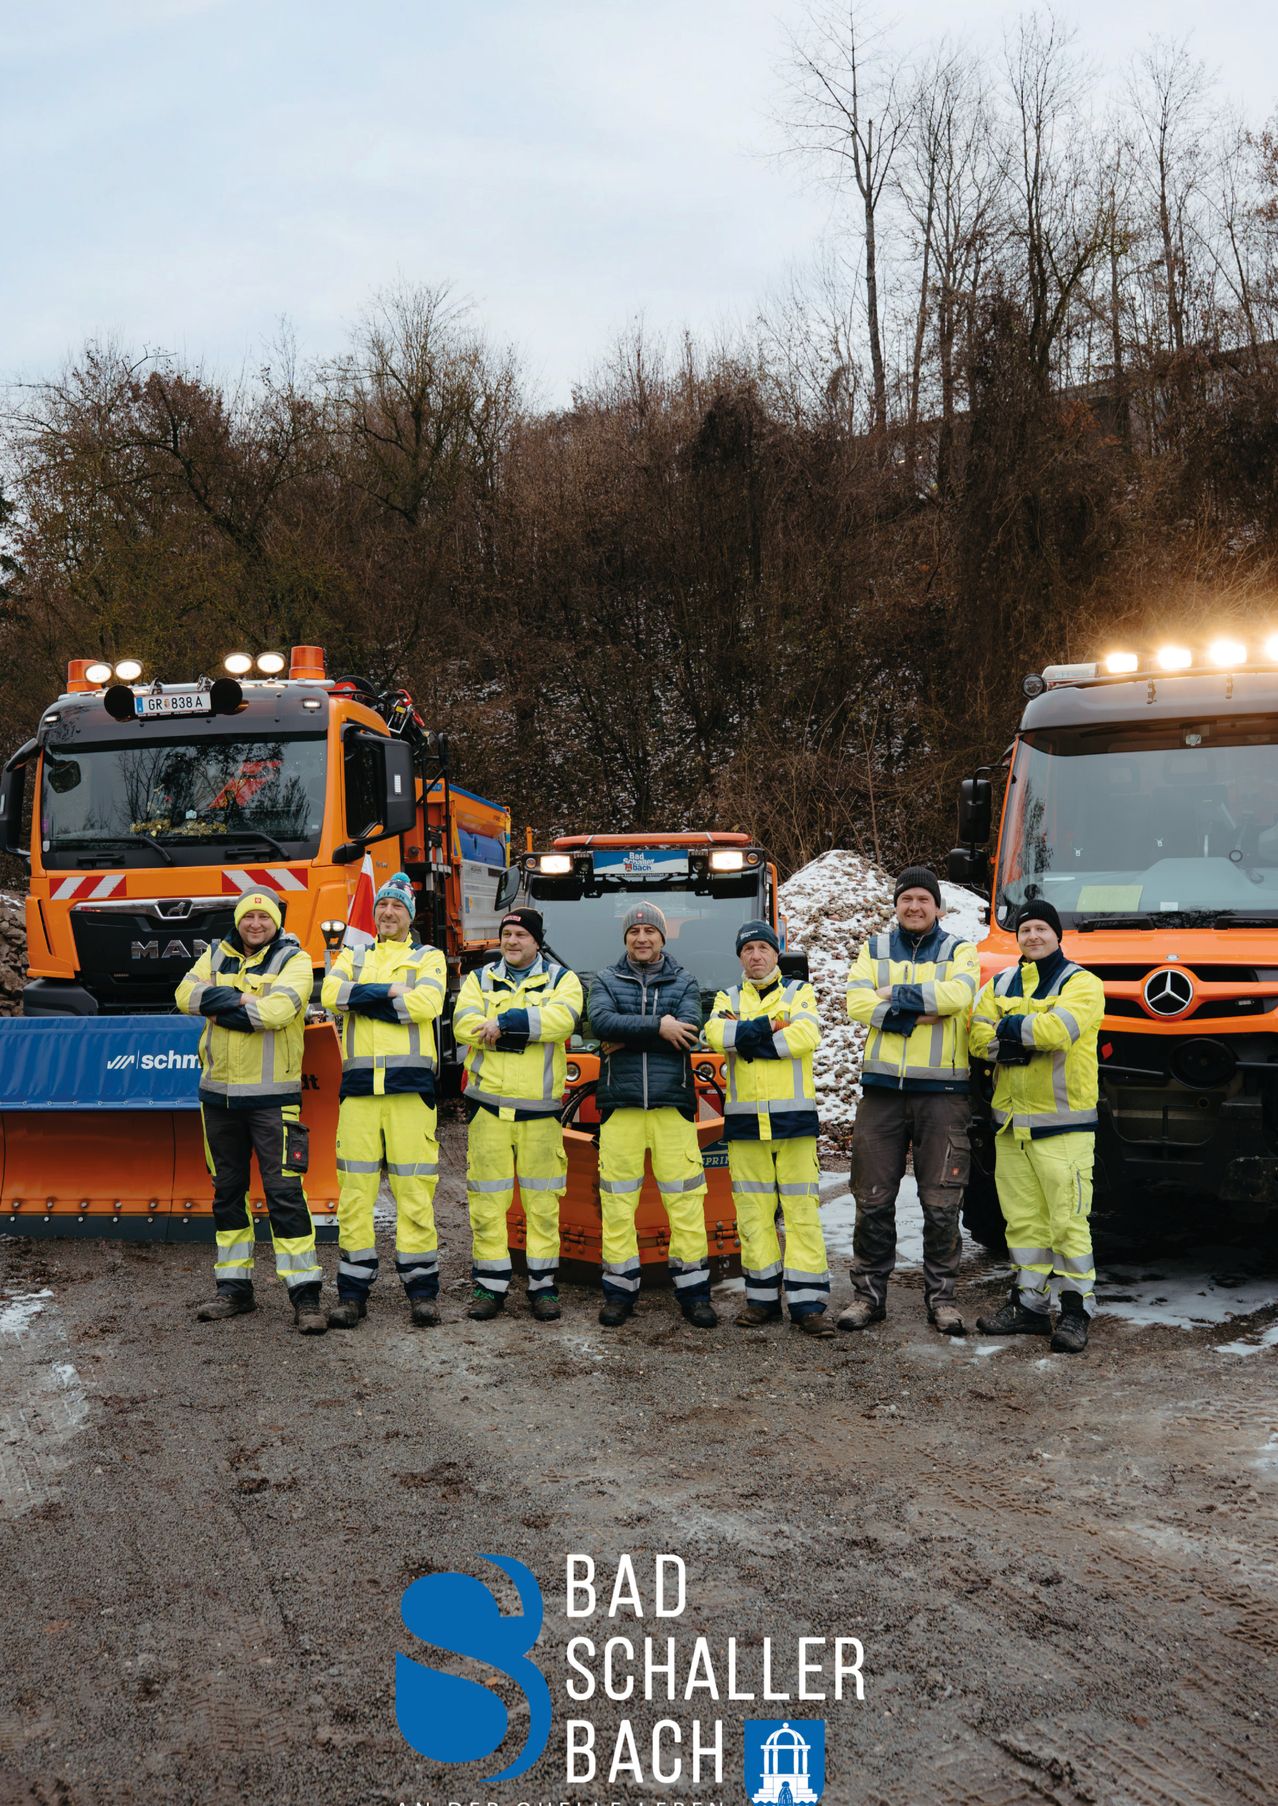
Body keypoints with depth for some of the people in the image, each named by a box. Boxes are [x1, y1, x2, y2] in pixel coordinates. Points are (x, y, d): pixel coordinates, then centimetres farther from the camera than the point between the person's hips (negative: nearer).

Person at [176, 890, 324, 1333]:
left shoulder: (293, 960, -4)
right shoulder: (217, 956, 11)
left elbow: (279, 1009, -21)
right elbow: (186, 994, -6)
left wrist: (220, 1004, -12)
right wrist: (243, 1001, -17)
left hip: (271, 1096, -5)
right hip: (218, 1094, 5)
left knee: (284, 1191, -7)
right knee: (227, 1191, 13)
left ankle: (305, 1293, -2)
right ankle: (233, 1287, 24)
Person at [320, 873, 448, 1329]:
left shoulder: (429, 957, 13)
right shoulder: (353, 957, 21)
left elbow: (426, 1004, -9)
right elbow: (330, 992, -1)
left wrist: (360, 1000, -5)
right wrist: (389, 991, -8)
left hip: (410, 1085, -2)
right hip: (359, 1086, 2)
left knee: (414, 1190, -4)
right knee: (355, 1189, 1)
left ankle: (422, 1290, 4)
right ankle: (353, 1292, 8)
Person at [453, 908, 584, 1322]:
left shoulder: (561, 978, 8)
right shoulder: (479, 979, 12)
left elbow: (562, 1017, -15)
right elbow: (465, 1024, -8)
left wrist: (505, 1023, -19)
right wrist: (530, 1028, -16)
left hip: (540, 1108, -1)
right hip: (488, 1105, 1)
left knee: (542, 1201, 3)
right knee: (487, 1200, 3)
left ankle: (542, 1285, 13)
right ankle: (490, 1285, 13)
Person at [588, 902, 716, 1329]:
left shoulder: (684, 982, 12)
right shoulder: (606, 980, 13)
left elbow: (688, 1031, -7)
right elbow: (601, 1022, -8)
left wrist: (627, 1037, -9)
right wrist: (658, 1027, -14)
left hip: (673, 1105, 0)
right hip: (620, 1106, 0)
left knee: (685, 1199, -2)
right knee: (617, 1201, -1)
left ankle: (694, 1292, 7)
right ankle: (619, 1291, 10)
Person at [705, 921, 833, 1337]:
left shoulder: (799, 992, 11)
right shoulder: (728, 999, 16)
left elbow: (806, 1036, -10)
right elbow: (715, 1034, -7)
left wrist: (746, 1038, -9)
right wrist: (771, 1027, -13)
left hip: (794, 1116, -2)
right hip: (744, 1120, 2)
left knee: (801, 1209, -5)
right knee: (754, 1211, 3)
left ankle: (807, 1302, -3)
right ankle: (762, 1297, 12)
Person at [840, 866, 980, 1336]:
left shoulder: (958, 951, 8)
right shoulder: (874, 949, 13)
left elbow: (958, 995, -13)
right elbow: (857, 1001, -4)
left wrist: (895, 996, -12)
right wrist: (919, 1013, -14)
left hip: (942, 1090, -1)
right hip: (882, 1087, 2)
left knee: (940, 1203, 1)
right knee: (873, 1200, 5)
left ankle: (941, 1296, 13)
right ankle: (869, 1294, 15)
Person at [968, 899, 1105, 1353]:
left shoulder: (1082, 983, -2)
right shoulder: (999, 985, 15)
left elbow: (1060, 1028, -21)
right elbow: (978, 1037, 1)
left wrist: (1010, 1028, -7)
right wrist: (1026, 1038, -14)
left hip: (1063, 1125, -5)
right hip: (1010, 1122, 5)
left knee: (1067, 1219, -6)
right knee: (1022, 1218, 10)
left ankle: (1076, 1309, 4)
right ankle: (1029, 1303, 19)